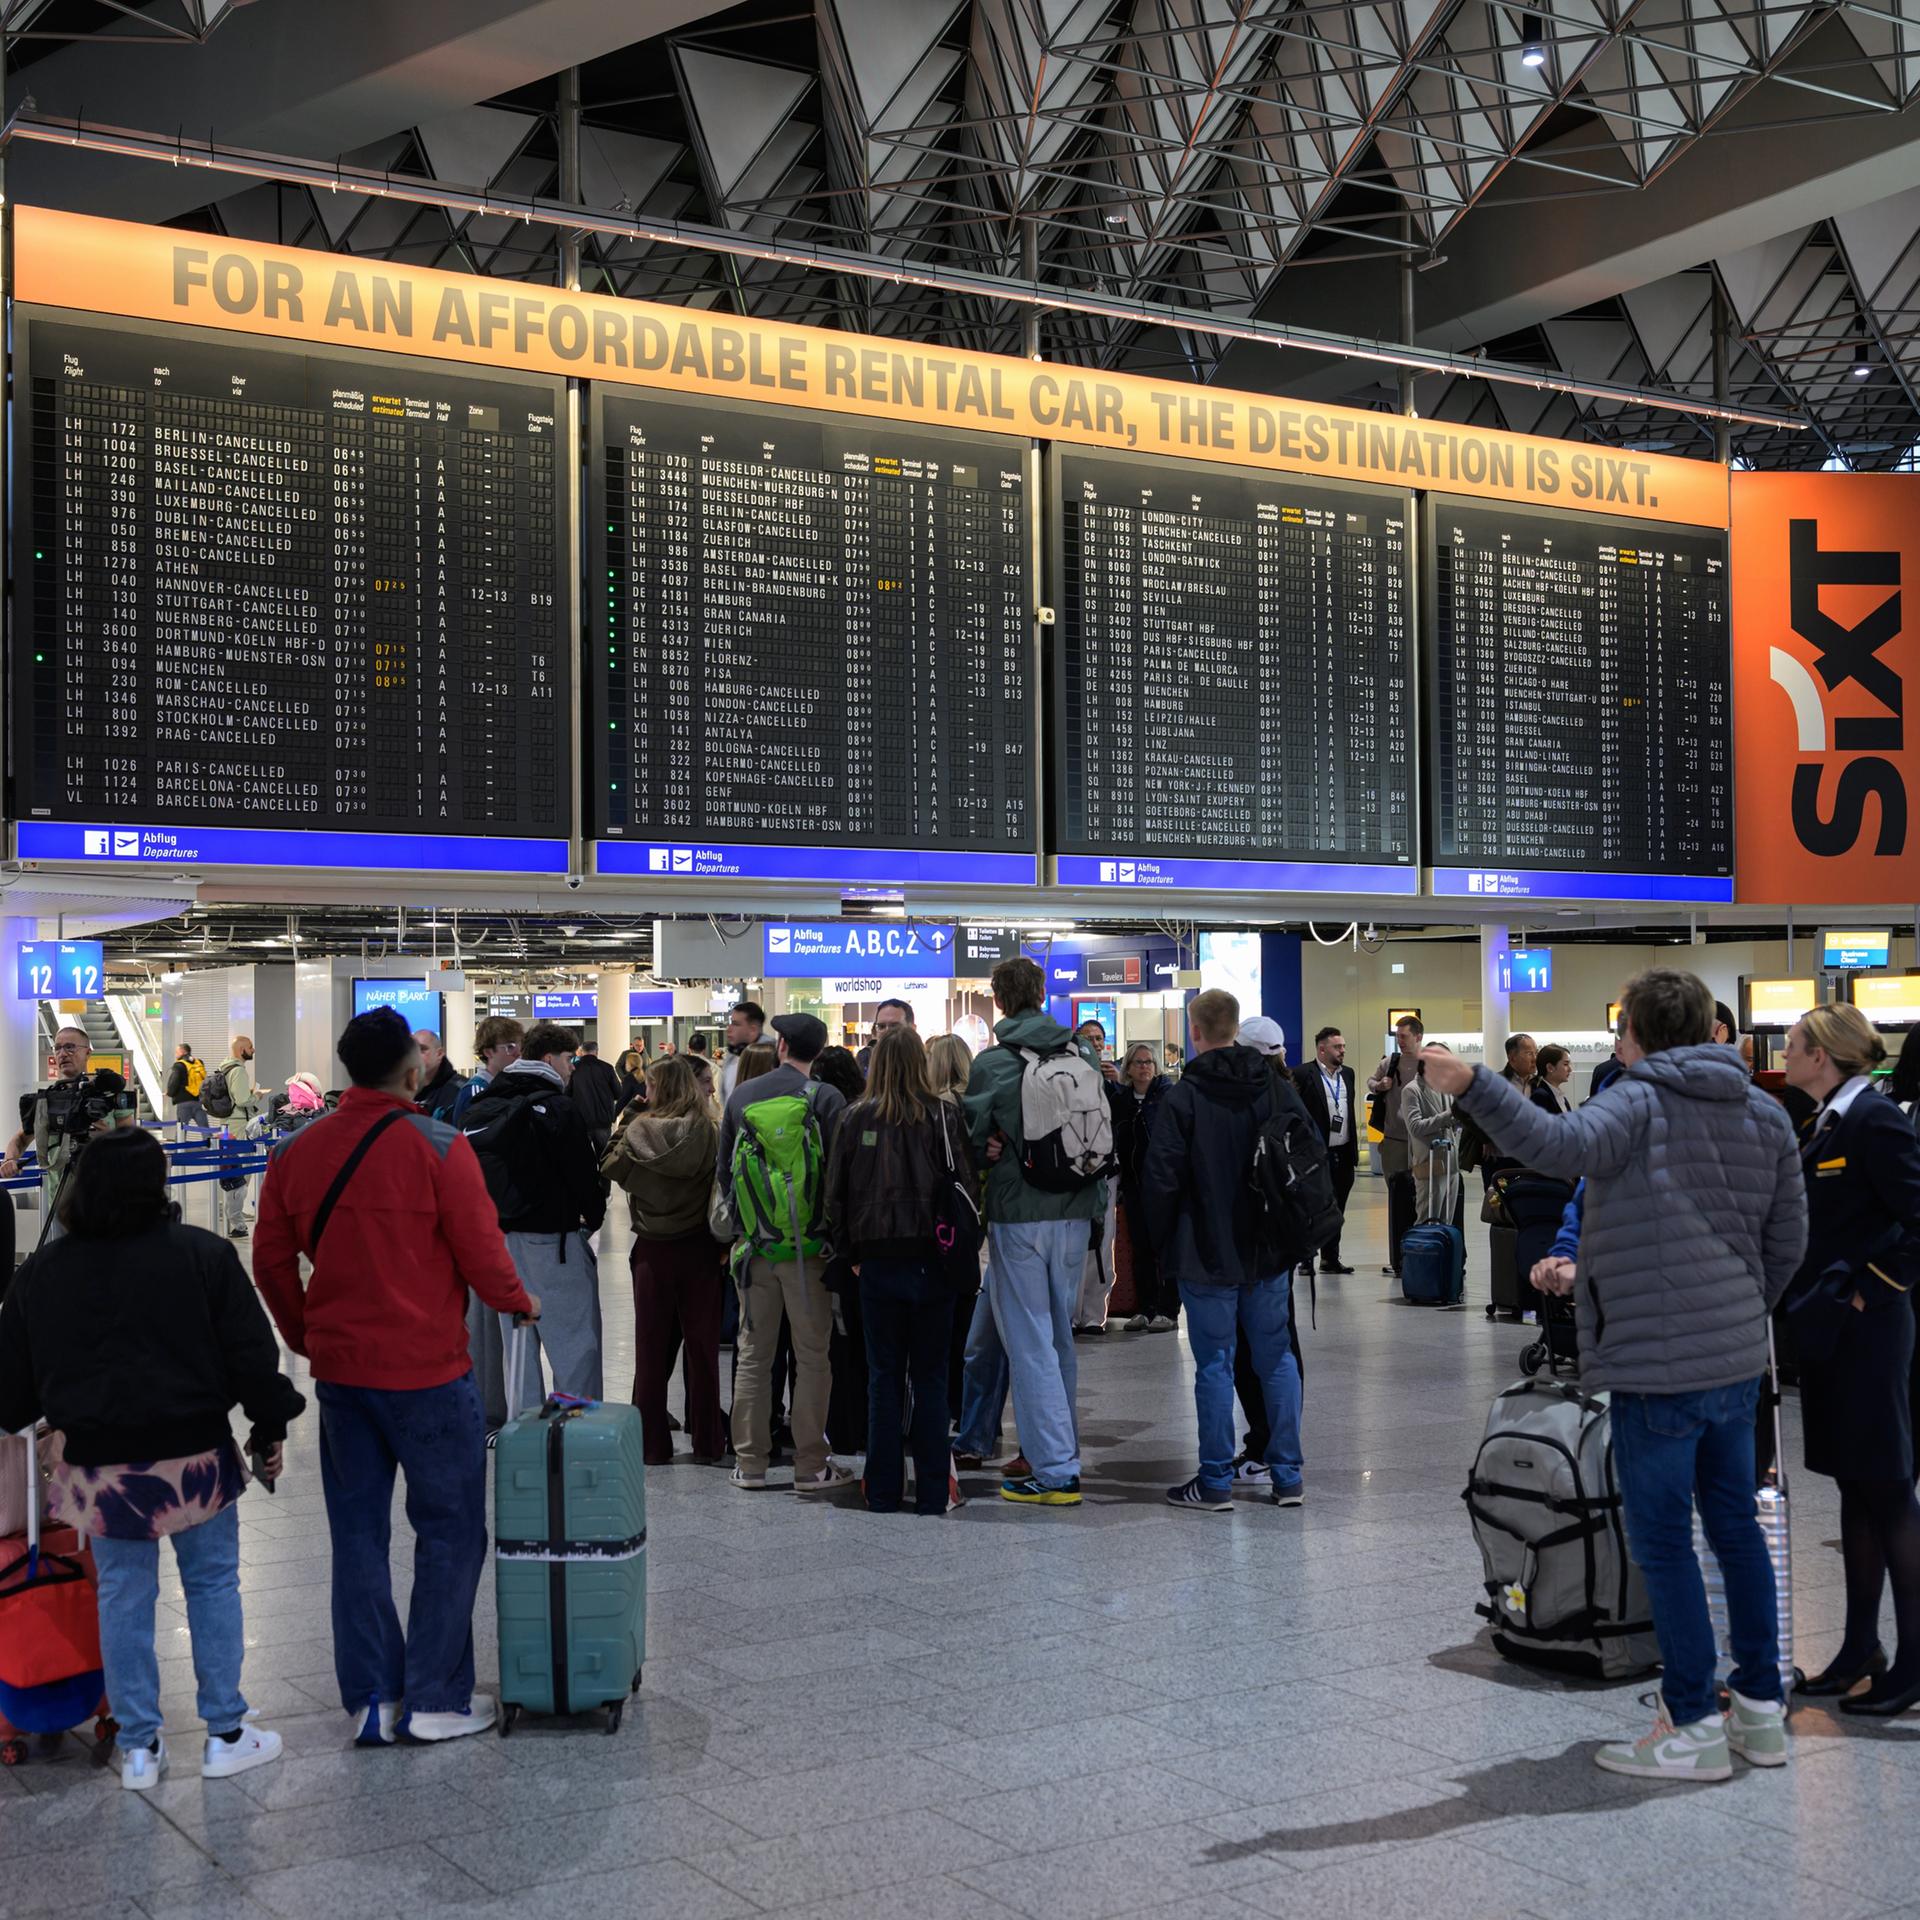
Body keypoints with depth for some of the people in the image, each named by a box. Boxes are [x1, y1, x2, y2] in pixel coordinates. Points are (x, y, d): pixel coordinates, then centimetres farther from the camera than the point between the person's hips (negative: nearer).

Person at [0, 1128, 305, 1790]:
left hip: (99, 1463, 2)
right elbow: (251, 1354, -7)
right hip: (196, 1456, -2)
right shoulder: (204, 1255, -9)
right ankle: (225, 1734, 18)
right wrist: (269, 1430, 5)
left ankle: (138, 1747, 18)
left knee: (123, 1596, 12)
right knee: (213, 1586, 12)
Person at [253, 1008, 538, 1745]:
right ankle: (436, 1699, 11)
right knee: (449, 1530, 8)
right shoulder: (437, 1147, -14)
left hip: (338, 1371, 5)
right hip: (426, 1371, -5)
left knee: (358, 1532, 13)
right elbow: (481, 1254, -12)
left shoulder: (295, 1151, 2)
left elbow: (272, 1263, 7)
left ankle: (370, 1699, 18)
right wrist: (520, 1303, 7)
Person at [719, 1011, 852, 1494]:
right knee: (812, 1355, 3)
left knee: (753, 1354, 11)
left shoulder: (741, 1096, 5)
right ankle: (810, 1465, 4)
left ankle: (750, 1463, 14)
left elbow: (724, 1169, 11)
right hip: (808, 1242, -3)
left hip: (753, 1240, 3)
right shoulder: (825, 1098, -8)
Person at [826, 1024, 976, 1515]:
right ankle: (931, 1493, 9)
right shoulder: (943, 1117, -6)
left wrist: (850, 1253, 11)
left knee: (884, 1377, 9)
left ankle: (883, 1492, 13)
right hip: (932, 1263, 0)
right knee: (930, 1377, 7)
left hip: (878, 1264, 1)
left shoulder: (856, 1119, -3)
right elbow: (964, 1187, -5)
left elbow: (836, 1193, 1)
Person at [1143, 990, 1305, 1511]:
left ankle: (1216, 1483, 7)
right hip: (1270, 1252, 4)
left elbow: (1161, 1179, -13)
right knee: (1276, 1358, 12)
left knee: (1214, 1364, 2)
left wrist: (1164, 1245, 2)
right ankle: (1288, 1476, 15)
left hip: (1207, 1255, -4)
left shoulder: (1184, 1097, -12)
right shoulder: (1280, 1089, 3)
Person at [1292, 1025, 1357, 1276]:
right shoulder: (1303, 1074, -8)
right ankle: (1306, 1259, 7)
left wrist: (1354, 1150, 16)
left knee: (1337, 1209, 12)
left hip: (1343, 1153, 6)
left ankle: (1330, 1258, 20)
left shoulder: (1347, 1074, 14)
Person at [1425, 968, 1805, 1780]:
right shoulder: (1764, 1112, 11)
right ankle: (1760, 1710, 26)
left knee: (1663, 1538, 2)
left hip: (1658, 1363, -7)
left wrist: (1474, 1088, -37)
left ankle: (1692, 1727, 7)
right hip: (1738, 1359, 7)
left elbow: (1562, 1145, -33)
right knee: (1735, 1524, 18)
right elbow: (1786, 1242, 15)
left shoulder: (1638, 1103, -11)